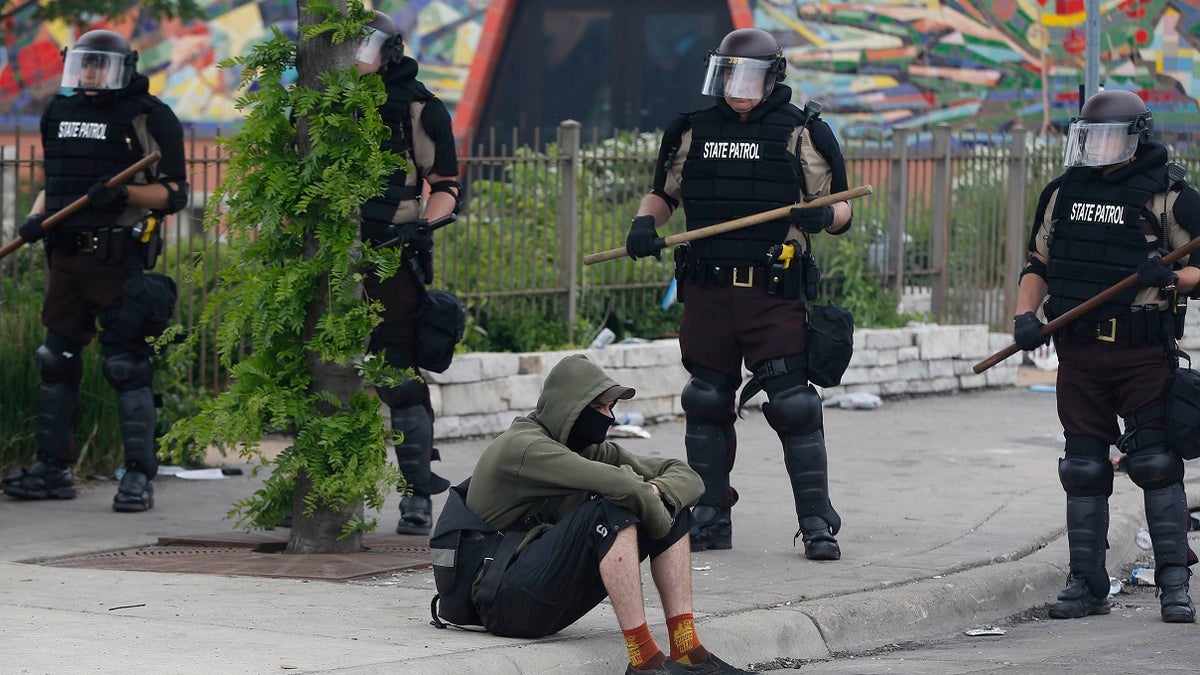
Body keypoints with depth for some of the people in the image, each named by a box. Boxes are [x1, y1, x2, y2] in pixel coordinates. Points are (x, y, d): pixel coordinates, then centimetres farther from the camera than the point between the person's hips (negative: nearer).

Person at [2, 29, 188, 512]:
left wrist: (123, 192, -20)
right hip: (67, 255, 7)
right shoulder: (59, 114, 15)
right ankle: (52, 468, 17)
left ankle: (139, 476, -3)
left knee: (126, 364, -8)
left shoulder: (149, 118, -5)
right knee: (56, 360, 9)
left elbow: (175, 194, -6)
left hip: (119, 259, -7)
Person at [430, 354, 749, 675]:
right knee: (612, 509, -29)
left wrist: (655, 492, -12)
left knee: (672, 509, 4)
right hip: (505, 603, -9)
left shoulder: (593, 450, 13)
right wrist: (657, 515, -11)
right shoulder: (523, 447, -15)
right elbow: (618, 485, -29)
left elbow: (687, 476, 10)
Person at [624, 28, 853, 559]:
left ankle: (817, 524, -3)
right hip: (707, 293, 4)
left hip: (774, 294, -4)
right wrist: (644, 221, 3)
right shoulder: (694, 131, 11)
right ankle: (710, 520, 18)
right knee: (707, 405, 8)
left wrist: (822, 215, -19)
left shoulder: (800, 132, 2)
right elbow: (664, 192, 24)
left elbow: (841, 210, 4)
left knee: (793, 406, -8)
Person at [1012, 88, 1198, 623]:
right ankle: (1086, 584, 12)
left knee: (1157, 464, -8)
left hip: (1143, 353, -4)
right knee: (1083, 469, 6)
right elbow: (1038, 265, 20)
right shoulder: (1062, 193, 12)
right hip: (1079, 352, 4)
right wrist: (1024, 316, 4)